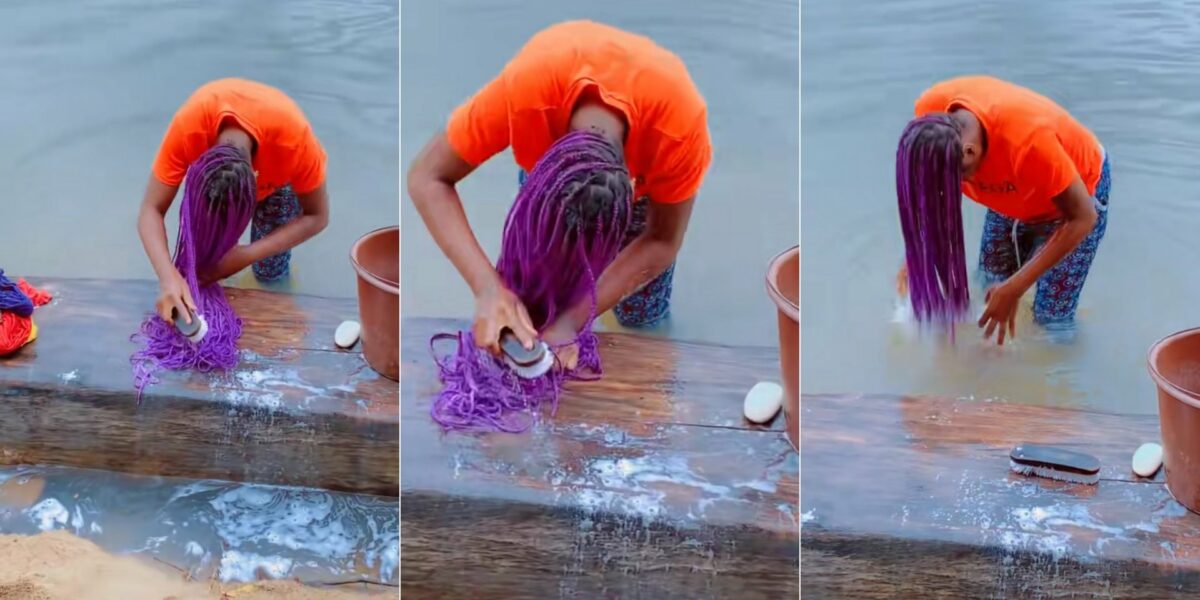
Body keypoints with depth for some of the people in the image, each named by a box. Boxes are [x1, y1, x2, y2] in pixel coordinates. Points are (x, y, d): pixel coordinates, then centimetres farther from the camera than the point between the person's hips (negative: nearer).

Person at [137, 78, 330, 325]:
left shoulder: (293, 136, -46)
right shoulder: (187, 126, -45)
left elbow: (317, 216, -31)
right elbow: (151, 210, -37)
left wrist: (246, 254, -42)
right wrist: (169, 277, -56)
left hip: (276, 172, -1)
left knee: (271, 272, -2)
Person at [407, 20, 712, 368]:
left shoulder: (680, 122, -45)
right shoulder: (524, 89, -47)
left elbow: (662, 241, -29)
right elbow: (427, 178, -36)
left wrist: (573, 318, -42)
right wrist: (488, 289, -50)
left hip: (647, 135, 0)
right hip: (553, 131, 1)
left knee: (641, 313, 2)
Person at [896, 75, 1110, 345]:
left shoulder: (1027, 139, -45)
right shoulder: (931, 113, -31)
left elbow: (1083, 218, -31)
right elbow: (933, 185, -10)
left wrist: (1014, 289, -31)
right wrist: (916, 252, -21)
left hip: (1077, 187, -5)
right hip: (1014, 189, 5)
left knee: (1051, 321, -4)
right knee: (988, 295, 7)